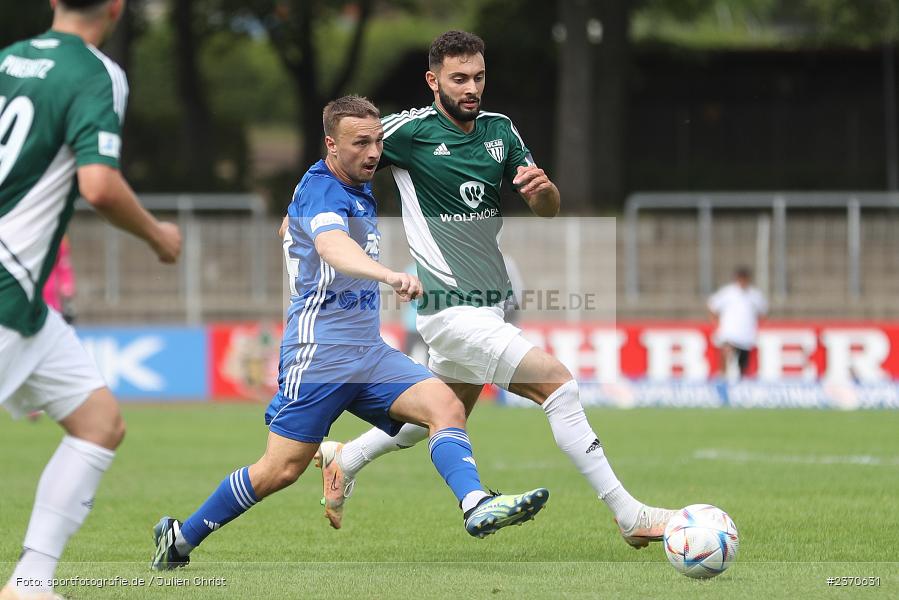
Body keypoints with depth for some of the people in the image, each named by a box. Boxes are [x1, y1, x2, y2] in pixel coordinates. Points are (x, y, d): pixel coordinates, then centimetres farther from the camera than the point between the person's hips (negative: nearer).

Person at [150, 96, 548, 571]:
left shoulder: (360, 188, 13)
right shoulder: (321, 192, -17)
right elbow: (333, 247, -41)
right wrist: (391, 276, -58)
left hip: (368, 351, 8)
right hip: (320, 351, -8)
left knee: (445, 405, -16)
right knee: (281, 470, -5)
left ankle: (476, 506, -34)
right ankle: (181, 536, 12)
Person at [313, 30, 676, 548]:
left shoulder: (500, 130, 6)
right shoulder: (410, 130, -11)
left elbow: (548, 210, 5)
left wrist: (544, 188, -17)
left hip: (491, 303, 8)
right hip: (450, 308, -8)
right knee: (557, 382, -19)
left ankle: (344, 461, 45)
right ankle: (628, 515, -17)